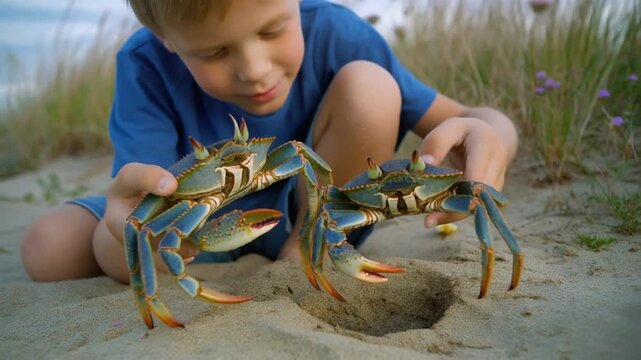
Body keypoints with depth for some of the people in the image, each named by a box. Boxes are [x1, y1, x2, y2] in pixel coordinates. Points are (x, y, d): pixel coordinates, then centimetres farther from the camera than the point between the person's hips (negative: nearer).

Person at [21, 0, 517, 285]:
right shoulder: (147, 67, -22)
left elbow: (472, 118, -19)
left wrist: (487, 131, -44)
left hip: (313, 219, 0)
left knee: (368, 86, -26)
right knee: (50, 248, -21)